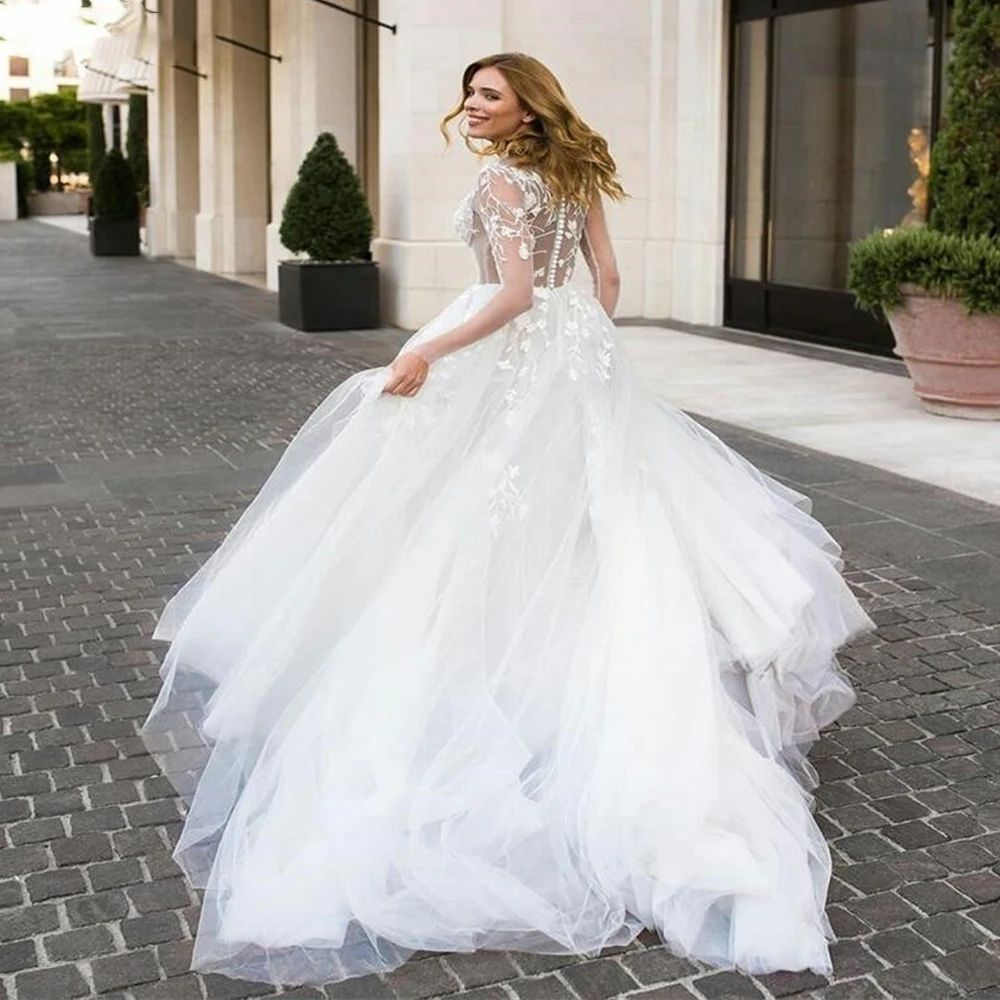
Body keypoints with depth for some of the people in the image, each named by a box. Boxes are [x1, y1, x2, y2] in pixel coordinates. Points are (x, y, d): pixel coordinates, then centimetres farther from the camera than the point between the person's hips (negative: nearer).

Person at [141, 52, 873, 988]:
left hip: (512, 358, -8)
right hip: (581, 357, 8)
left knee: (494, 519, 1)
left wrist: (428, 350, -22)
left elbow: (516, 292, -23)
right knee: (597, 508, 15)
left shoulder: (501, 179, -14)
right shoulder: (575, 173, 10)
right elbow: (605, 278, 13)